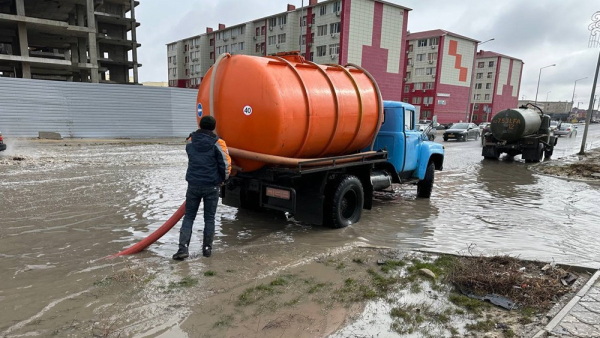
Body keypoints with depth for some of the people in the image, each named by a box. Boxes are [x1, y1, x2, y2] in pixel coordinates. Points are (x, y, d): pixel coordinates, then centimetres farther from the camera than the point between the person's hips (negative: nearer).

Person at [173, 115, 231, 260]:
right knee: (209, 218, 10)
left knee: (189, 217, 11)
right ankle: (207, 248, 15)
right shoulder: (217, 143, -7)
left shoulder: (190, 143, 6)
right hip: (211, 186, -2)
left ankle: (183, 248, 0)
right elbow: (226, 164, -8)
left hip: (193, 184, 3)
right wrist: (223, 179, 10)